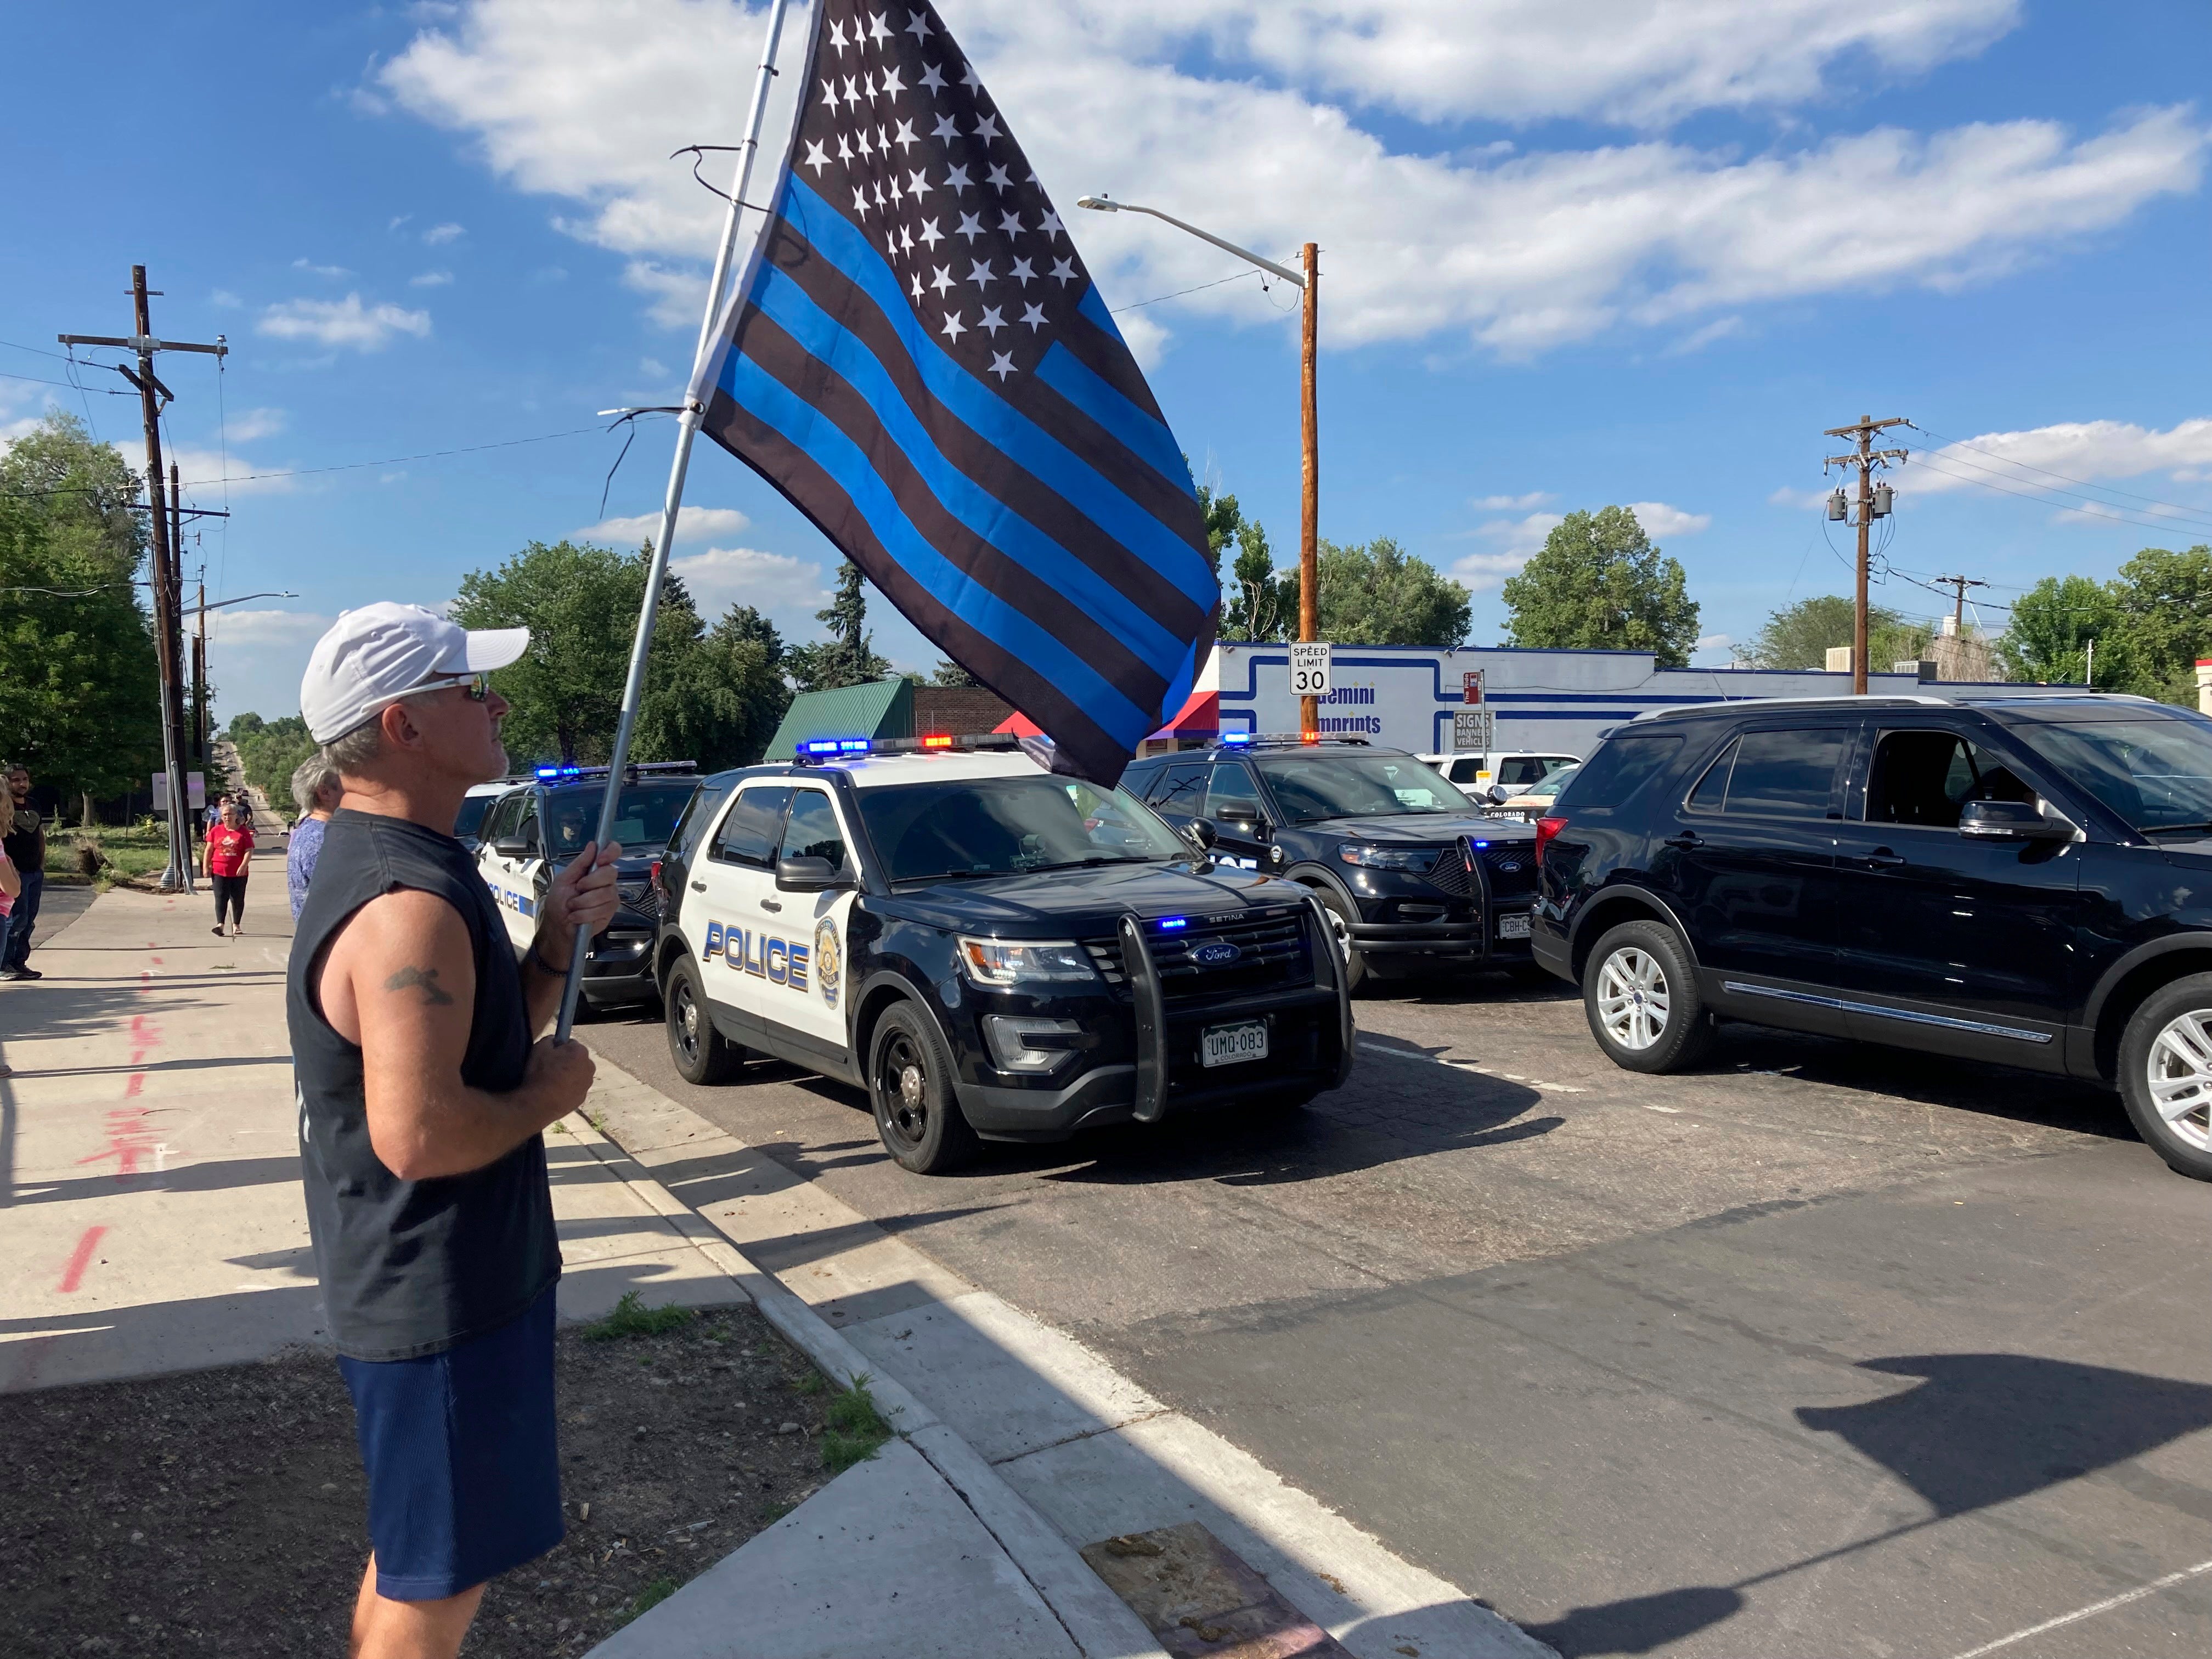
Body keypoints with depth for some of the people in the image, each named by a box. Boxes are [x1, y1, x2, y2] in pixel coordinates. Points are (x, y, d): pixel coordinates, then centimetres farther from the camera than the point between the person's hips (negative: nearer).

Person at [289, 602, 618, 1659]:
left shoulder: (386, 861, 8)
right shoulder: (409, 902, -27)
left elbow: (482, 1037, 14)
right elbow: (418, 1132, -33)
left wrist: (555, 941, -2)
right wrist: (551, 1094, -17)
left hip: (431, 1280, 10)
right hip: (439, 1296, -10)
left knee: (416, 1550, 26)